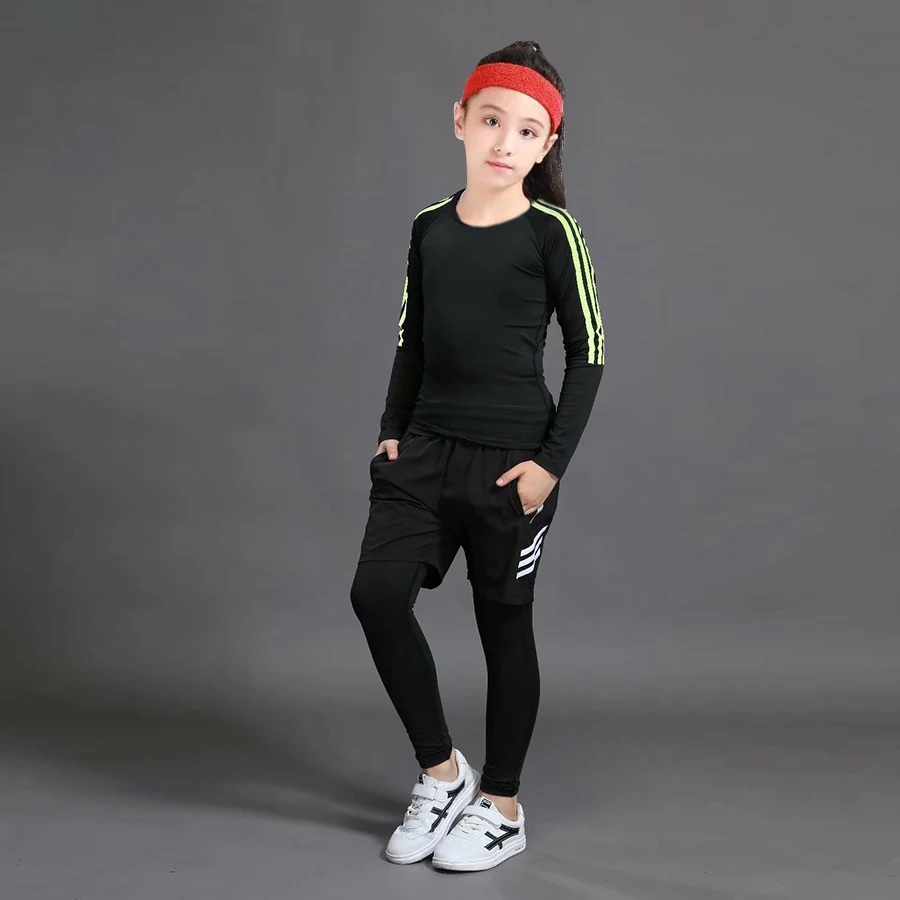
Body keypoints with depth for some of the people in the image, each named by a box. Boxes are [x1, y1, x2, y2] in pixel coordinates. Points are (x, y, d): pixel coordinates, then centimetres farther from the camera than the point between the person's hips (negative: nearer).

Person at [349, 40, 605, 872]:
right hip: (426, 445, 5)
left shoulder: (551, 232, -7)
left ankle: (501, 809, 22)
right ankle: (441, 772, 13)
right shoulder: (430, 226, 8)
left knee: (504, 622, 5)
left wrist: (552, 461, -10)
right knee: (377, 594, -8)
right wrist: (392, 429, 8)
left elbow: (589, 353, -5)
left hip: (511, 456, -4)